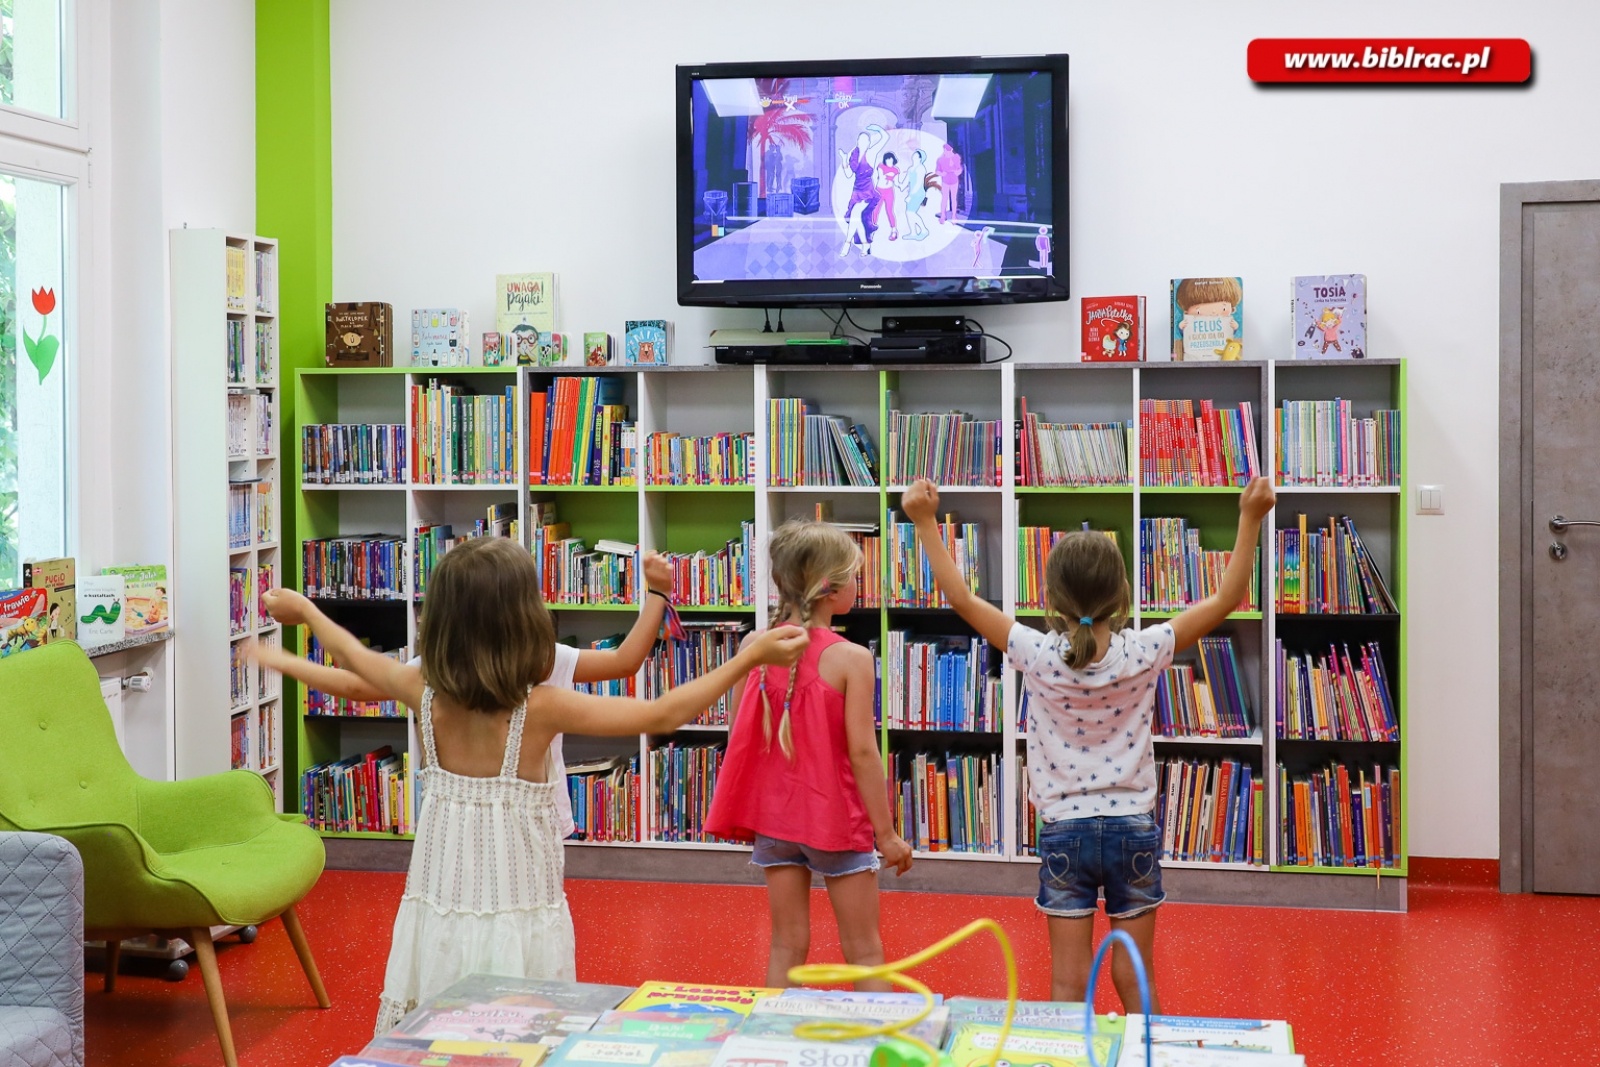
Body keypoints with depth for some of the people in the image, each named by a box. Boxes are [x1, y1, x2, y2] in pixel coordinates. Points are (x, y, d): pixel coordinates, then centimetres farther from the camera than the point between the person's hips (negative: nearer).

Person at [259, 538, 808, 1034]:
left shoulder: (425, 693, -4)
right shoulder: (541, 708, -17)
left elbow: (356, 658, 17)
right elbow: (664, 715, -15)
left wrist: (302, 609, 36)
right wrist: (751, 656, -9)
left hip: (437, 913, 5)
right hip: (518, 921, -4)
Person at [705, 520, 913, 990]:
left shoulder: (754, 646, -4)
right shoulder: (851, 658, -16)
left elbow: (740, 736, 3)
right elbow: (862, 751, -17)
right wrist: (886, 833, -8)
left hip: (772, 813, 4)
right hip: (836, 819, -4)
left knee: (787, 945, 12)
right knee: (863, 951, 7)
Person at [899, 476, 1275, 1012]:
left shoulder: (1037, 655, -14)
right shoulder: (1143, 652, -13)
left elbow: (962, 598, -6)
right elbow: (1226, 598, -6)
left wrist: (925, 523, -2)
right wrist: (1250, 519, -3)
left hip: (1065, 832, 0)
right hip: (1133, 828, 1)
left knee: (1068, 983, 7)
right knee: (1135, 978, 12)